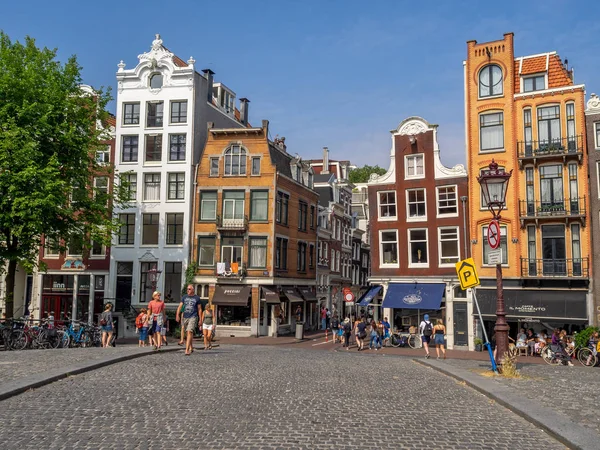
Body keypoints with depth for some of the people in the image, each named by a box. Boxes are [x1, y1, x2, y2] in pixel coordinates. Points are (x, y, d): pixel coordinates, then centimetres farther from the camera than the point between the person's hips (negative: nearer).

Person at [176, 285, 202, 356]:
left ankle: (187, 350, -23)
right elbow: (180, 306, 5)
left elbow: (199, 309, 8)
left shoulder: (197, 298, 4)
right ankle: (191, 347, 31)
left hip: (193, 317, -4)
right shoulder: (184, 297, 11)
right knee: (187, 333, 13)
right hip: (185, 317, 4)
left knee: (189, 332, -19)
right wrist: (177, 315, -10)